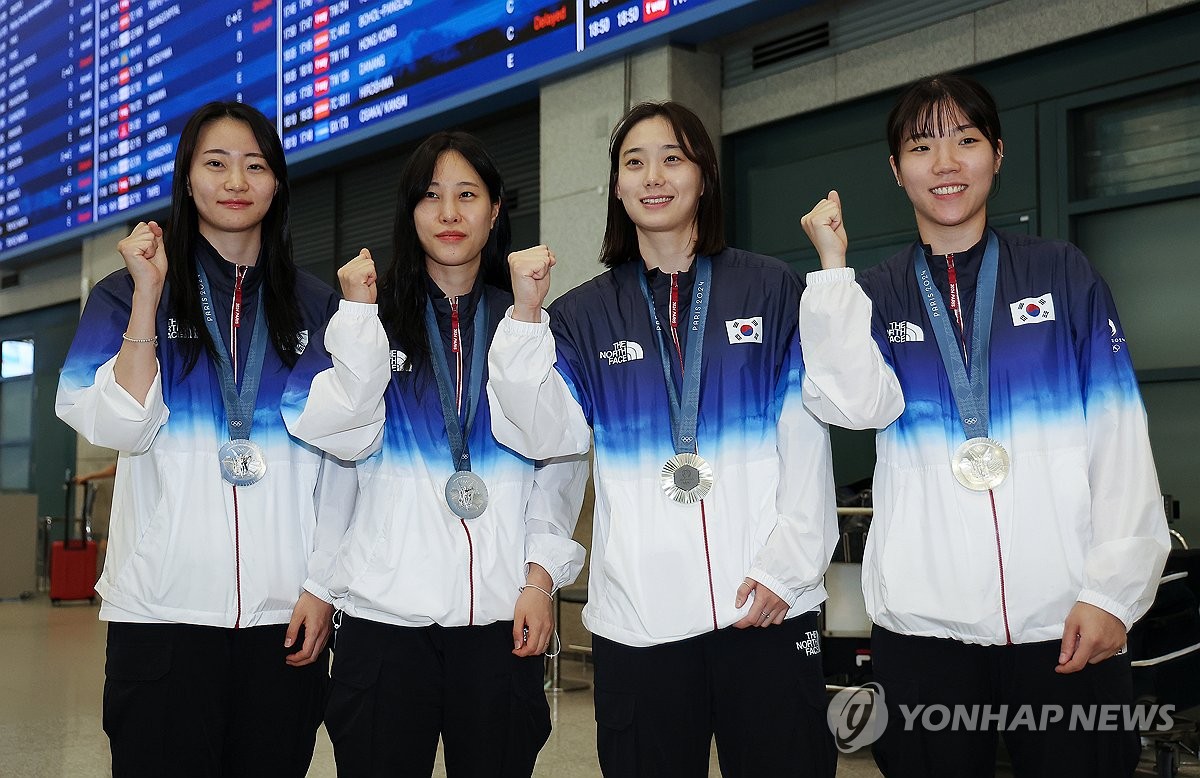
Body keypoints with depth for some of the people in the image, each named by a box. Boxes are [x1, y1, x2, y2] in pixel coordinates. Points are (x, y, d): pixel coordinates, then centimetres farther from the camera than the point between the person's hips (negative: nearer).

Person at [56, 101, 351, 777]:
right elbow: (121, 429, -6)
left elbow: (340, 461, 6)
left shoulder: (315, 307, 9)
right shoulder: (127, 294, 7)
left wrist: (322, 584, -2)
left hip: (286, 614, 1)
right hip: (164, 610, -1)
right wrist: (148, 294, -9)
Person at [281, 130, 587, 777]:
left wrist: (542, 576, -4)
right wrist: (359, 314, -6)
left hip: (502, 614, 1)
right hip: (386, 608, 0)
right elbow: (346, 437, -5)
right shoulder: (375, 313, 9)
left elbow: (562, 461, 5)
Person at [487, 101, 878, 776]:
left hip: (768, 604, -1)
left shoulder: (771, 291, 5)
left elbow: (807, 440, 0)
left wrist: (787, 565, -8)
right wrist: (525, 317, -12)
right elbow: (545, 435, -3)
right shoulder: (585, 315, 10)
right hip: (639, 614, 1)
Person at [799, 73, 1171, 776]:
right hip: (923, 619, 1)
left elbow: (1120, 436, 1)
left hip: (1067, 622, 0)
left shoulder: (1062, 274, 7)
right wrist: (833, 267, -10)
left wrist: (1114, 588, -7)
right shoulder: (874, 295, 10)